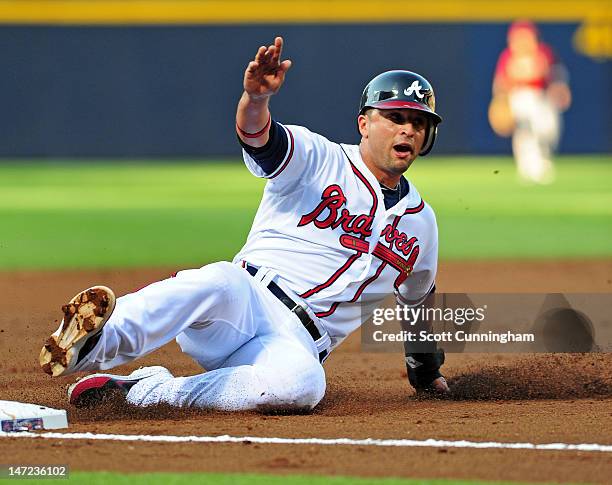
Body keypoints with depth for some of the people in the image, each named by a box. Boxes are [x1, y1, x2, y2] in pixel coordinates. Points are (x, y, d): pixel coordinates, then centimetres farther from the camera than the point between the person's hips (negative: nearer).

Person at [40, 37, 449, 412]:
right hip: (245, 299, -2)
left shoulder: (420, 222, 19)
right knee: (219, 282, -40)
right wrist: (256, 98, -41)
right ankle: (93, 346, -64)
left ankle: (151, 391, -33)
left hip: (296, 344, 2)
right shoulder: (319, 160, 4)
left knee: (303, 384, -37)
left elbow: (419, 299, 36)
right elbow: (257, 135, -18)